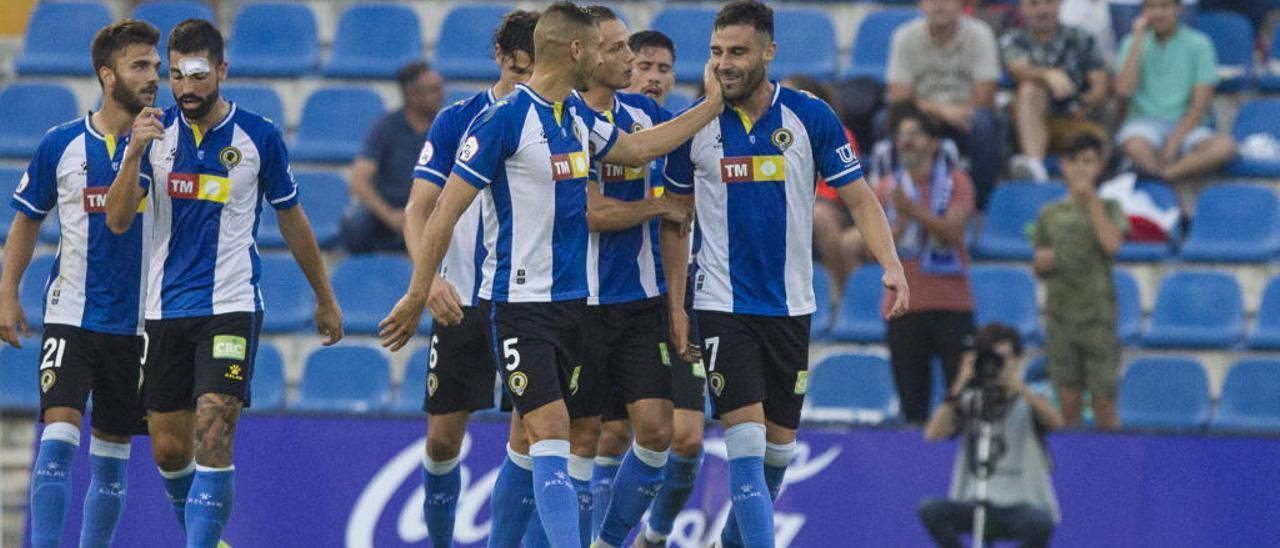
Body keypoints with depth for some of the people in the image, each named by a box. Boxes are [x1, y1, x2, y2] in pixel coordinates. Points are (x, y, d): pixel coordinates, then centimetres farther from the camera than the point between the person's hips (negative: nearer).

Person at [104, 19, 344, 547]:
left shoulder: (260, 137, -2)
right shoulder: (155, 132, 2)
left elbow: (292, 219, 10)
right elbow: (117, 221, -5)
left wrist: (325, 298, 16)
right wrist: (134, 153, -21)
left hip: (231, 306, -3)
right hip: (165, 308, 3)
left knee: (212, 437, -18)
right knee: (168, 447, 7)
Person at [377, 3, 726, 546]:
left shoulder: (577, 116, 11)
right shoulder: (504, 119, -14)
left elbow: (637, 148, 28)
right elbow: (446, 211, -12)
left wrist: (713, 105, 27)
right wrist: (417, 296, -12)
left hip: (570, 301, 8)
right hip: (518, 305, -8)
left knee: (530, 442, 11)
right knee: (550, 431, -16)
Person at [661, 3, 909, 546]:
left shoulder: (812, 117, -5)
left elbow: (859, 198, -2)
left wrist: (891, 265, -17)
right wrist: (675, 305, 2)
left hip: (790, 306, 2)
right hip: (722, 306, -2)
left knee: (779, 443, 10)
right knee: (745, 439, -14)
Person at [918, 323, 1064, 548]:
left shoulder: (1029, 402, 3)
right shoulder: (970, 402, 7)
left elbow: (1055, 422, -19)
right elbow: (933, 433, -9)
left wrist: (1017, 386, -29)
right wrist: (958, 388, -20)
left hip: (1021, 506, -2)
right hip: (976, 508, 2)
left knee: (1039, 522, -36)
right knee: (930, 509, -27)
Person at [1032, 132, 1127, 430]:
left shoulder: (1109, 209, 4)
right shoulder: (1050, 214, 12)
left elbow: (1111, 243, -16)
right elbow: (1040, 270, 19)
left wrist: (1091, 198, -12)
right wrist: (1042, 262, -5)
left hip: (1098, 315, -3)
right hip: (1061, 313, 3)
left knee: (1104, 400, -4)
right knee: (1069, 401, 3)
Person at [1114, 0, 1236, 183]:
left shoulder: (1198, 44, 5)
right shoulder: (1133, 43, 9)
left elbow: (1200, 105, -1)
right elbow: (1124, 91, -8)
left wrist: (1173, 143, -14)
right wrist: (1139, 39, -6)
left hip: (1186, 125, 0)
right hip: (1145, 122, 0)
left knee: (1225, 146, -33)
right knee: (1135, 146, -38)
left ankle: (1166, 174, -37)